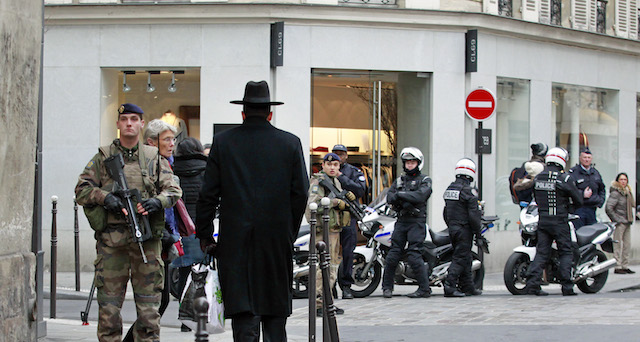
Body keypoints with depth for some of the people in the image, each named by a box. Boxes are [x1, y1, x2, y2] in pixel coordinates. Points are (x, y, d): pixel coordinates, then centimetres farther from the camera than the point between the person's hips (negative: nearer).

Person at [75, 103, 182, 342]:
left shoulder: (154, 158, 13)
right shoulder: (103, 157, 11)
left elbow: (173, 190, 8)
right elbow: (82, 189, 7)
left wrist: (157, 201, -13)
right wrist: (103, 197, -12)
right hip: (111, 239, -1)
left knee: (148, 303, 1)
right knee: (109, 302, 0)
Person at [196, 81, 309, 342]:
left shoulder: (223, 142, 1)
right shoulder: (290, 143, 3)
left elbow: (208, 195, 0)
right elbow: (300, 194, 1)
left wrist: (204, 235, 8)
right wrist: (290, 231, 12)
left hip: (236, 239, -1)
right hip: (278, 239, 1)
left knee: (243, 312, -2)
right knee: (276, 311, 10)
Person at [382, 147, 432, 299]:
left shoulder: (424, 181, 3)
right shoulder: (400, 180, 19)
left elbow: (419, 196, -16)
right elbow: (389, 196, 5)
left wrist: (400, 195, -12)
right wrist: (404, 201, -13)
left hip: (417, 222, -5)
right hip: (401, 221, 5)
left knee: (414, 255, -13)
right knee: (393, 254, 0)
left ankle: (424, 289, -7)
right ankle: (387, 286, 11)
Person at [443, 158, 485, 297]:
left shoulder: (450, 188, 11)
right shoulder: (468, 191, -14)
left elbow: (446, 212, 18)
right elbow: (473, 215, -16)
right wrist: (478, 233, -9)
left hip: (452, 227, 8)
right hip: (464, 228, -8)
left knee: (465, 258, 14)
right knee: (460, 258, -7)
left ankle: (468, 287, 18)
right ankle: (449, 287, -14)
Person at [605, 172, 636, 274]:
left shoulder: (627, 191, 13)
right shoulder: (615, 193, -12)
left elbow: (632, 204, 26)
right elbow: (608, 208, -19)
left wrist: (630, 219, 15)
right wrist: (616, 220, -16)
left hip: (627, 222, 8)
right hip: (619, 223, -8)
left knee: (627, 245, 11)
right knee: (618, 245, -5)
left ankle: (625, 266, 18)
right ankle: (617, 267, -3)